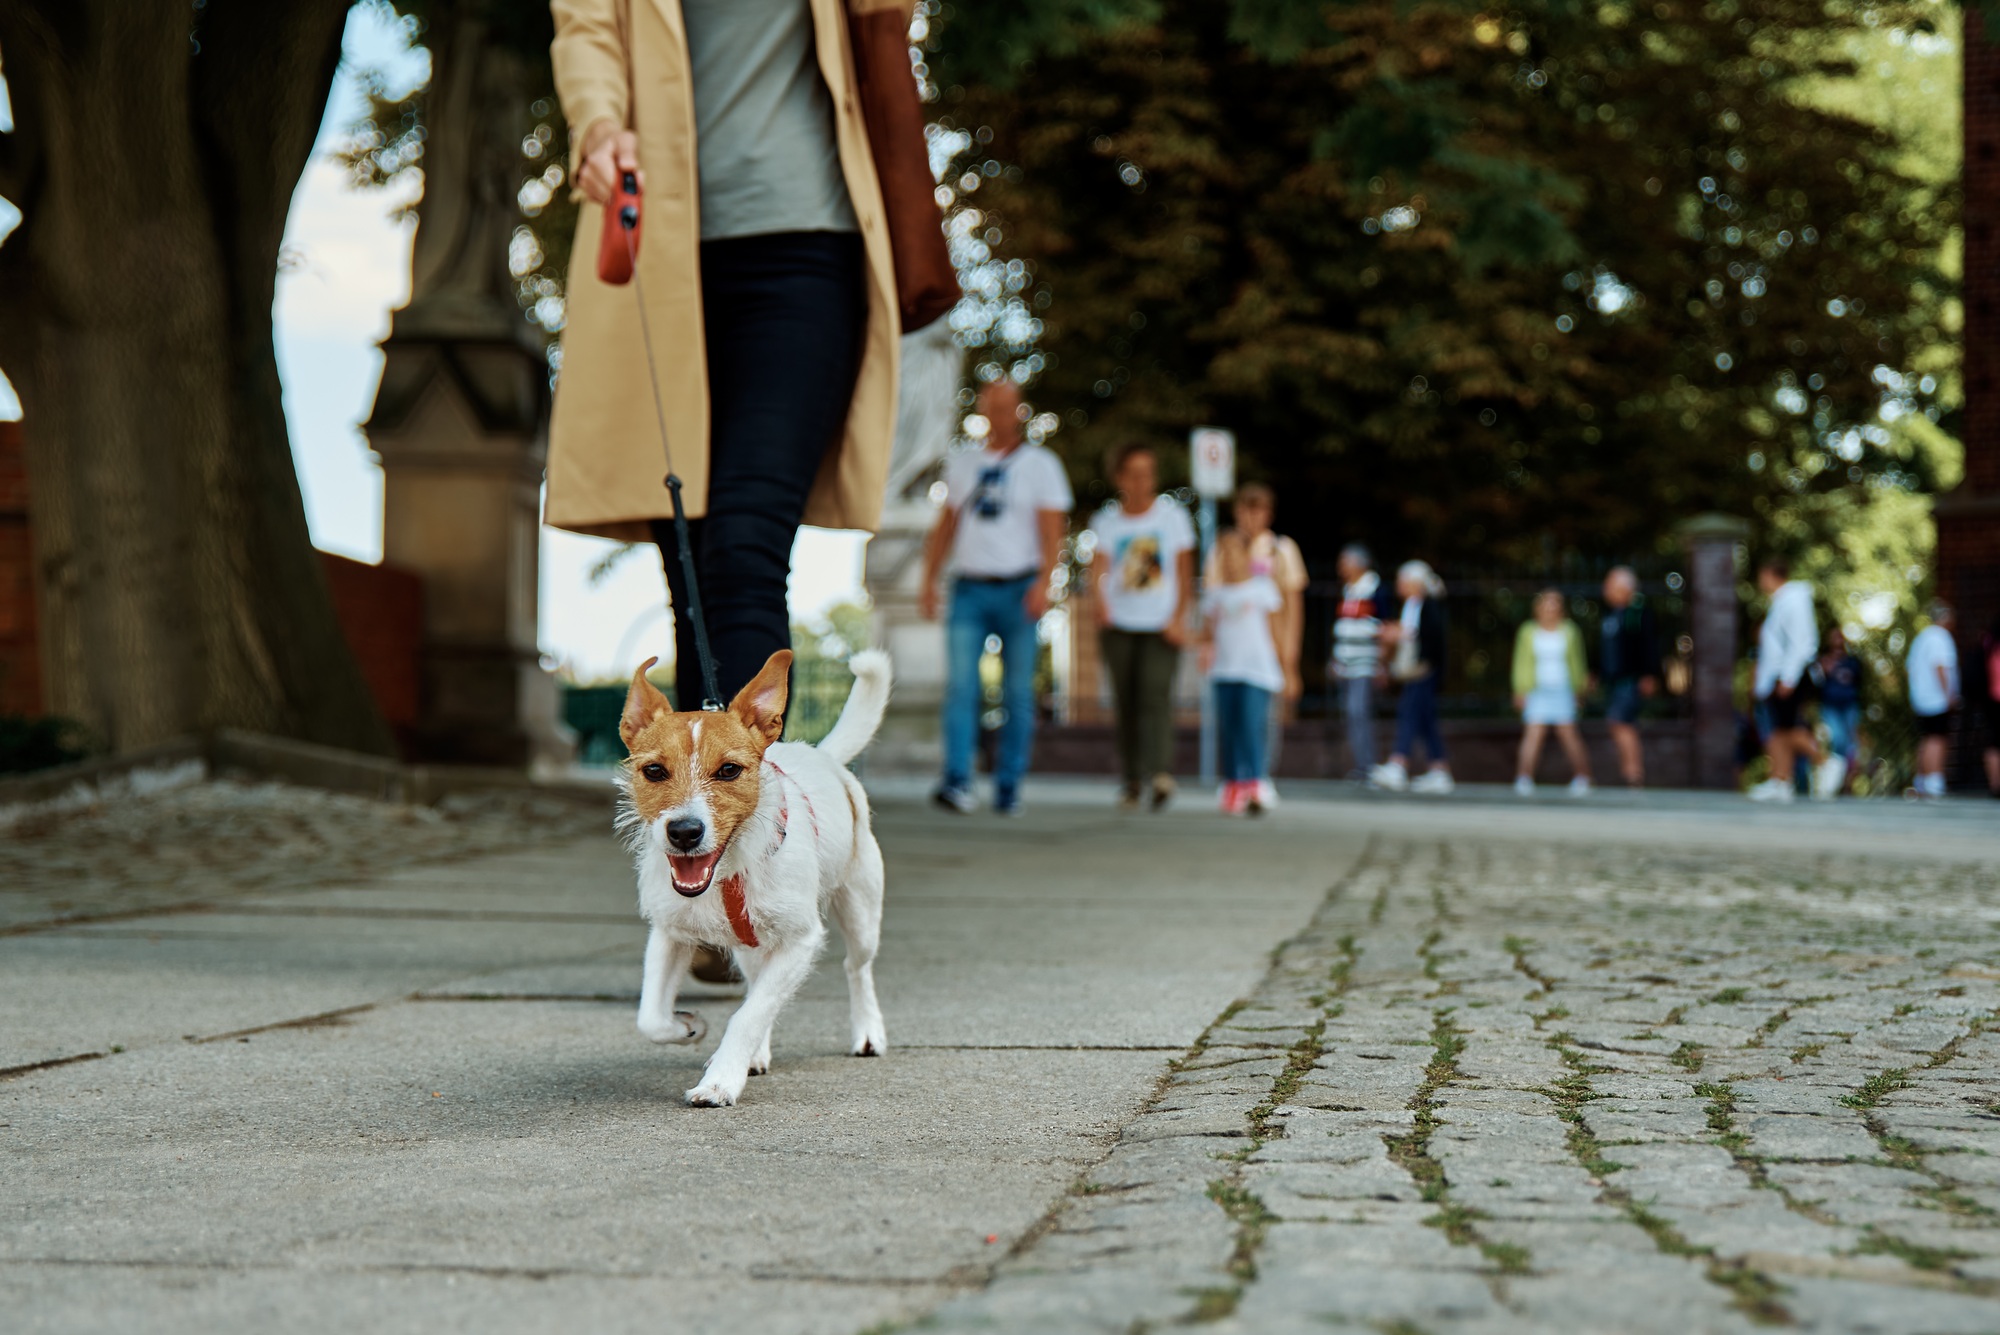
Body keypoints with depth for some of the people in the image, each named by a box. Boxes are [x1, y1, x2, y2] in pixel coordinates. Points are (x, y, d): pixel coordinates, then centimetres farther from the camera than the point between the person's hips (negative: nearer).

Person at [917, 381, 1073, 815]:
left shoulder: (1041, 465, 5)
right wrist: (929, 580, 12)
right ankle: (957, 782, -18)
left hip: (1017, 588, -2)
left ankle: (1009, 788, 5)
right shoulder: (962, 464, 16)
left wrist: (1043, 584, -16)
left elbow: (1052, 530, -3)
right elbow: (945, 526, 20)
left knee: (1017, 693, 0)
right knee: (960, 685, -12)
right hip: (969, 588, 2)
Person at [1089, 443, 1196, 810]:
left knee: (1156, 694, -18)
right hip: (1118, 625, 2)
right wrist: (1100, 598, -29)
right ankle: (1130, 780, 12)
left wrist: (1179, 618, -6)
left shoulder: (1172, 515, 4)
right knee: (1125, 702, 2)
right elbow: (1099, 565, -8)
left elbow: (1185, 572, 5)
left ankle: (1160, 773, -30)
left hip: (1161, 626, -2)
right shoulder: (1106, 521, 5)